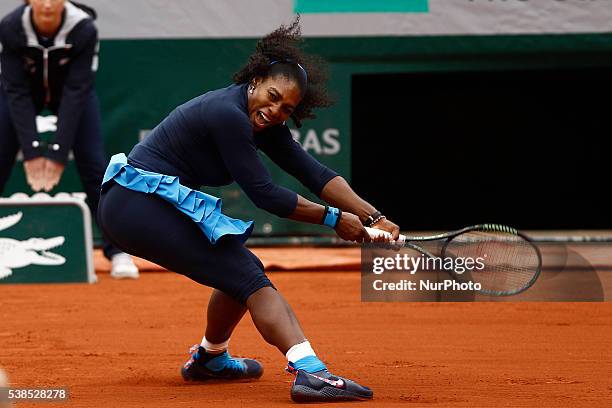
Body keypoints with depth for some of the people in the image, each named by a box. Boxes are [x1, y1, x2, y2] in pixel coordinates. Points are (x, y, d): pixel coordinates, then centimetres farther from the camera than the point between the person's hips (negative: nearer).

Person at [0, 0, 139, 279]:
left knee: (93, 163, -12)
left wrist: (58, 151, -33)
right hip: (25, 92, 1)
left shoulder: (84, 29, -32)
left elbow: (76, 92, -29)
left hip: (72, 92, 0)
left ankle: (117, 252, -4)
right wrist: (31, 151, -32)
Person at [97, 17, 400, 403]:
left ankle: (209, 358, 42)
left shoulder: (263, 122, 8)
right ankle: (310, 371, -34)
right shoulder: (228, 114, -19)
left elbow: (315, 173, 3)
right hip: (138, 206, -10)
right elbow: (265, 194, -18)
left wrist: (372, 218, -7)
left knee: (242, 270, 21)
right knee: (247, 276, -18)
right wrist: (334, 218, -10)